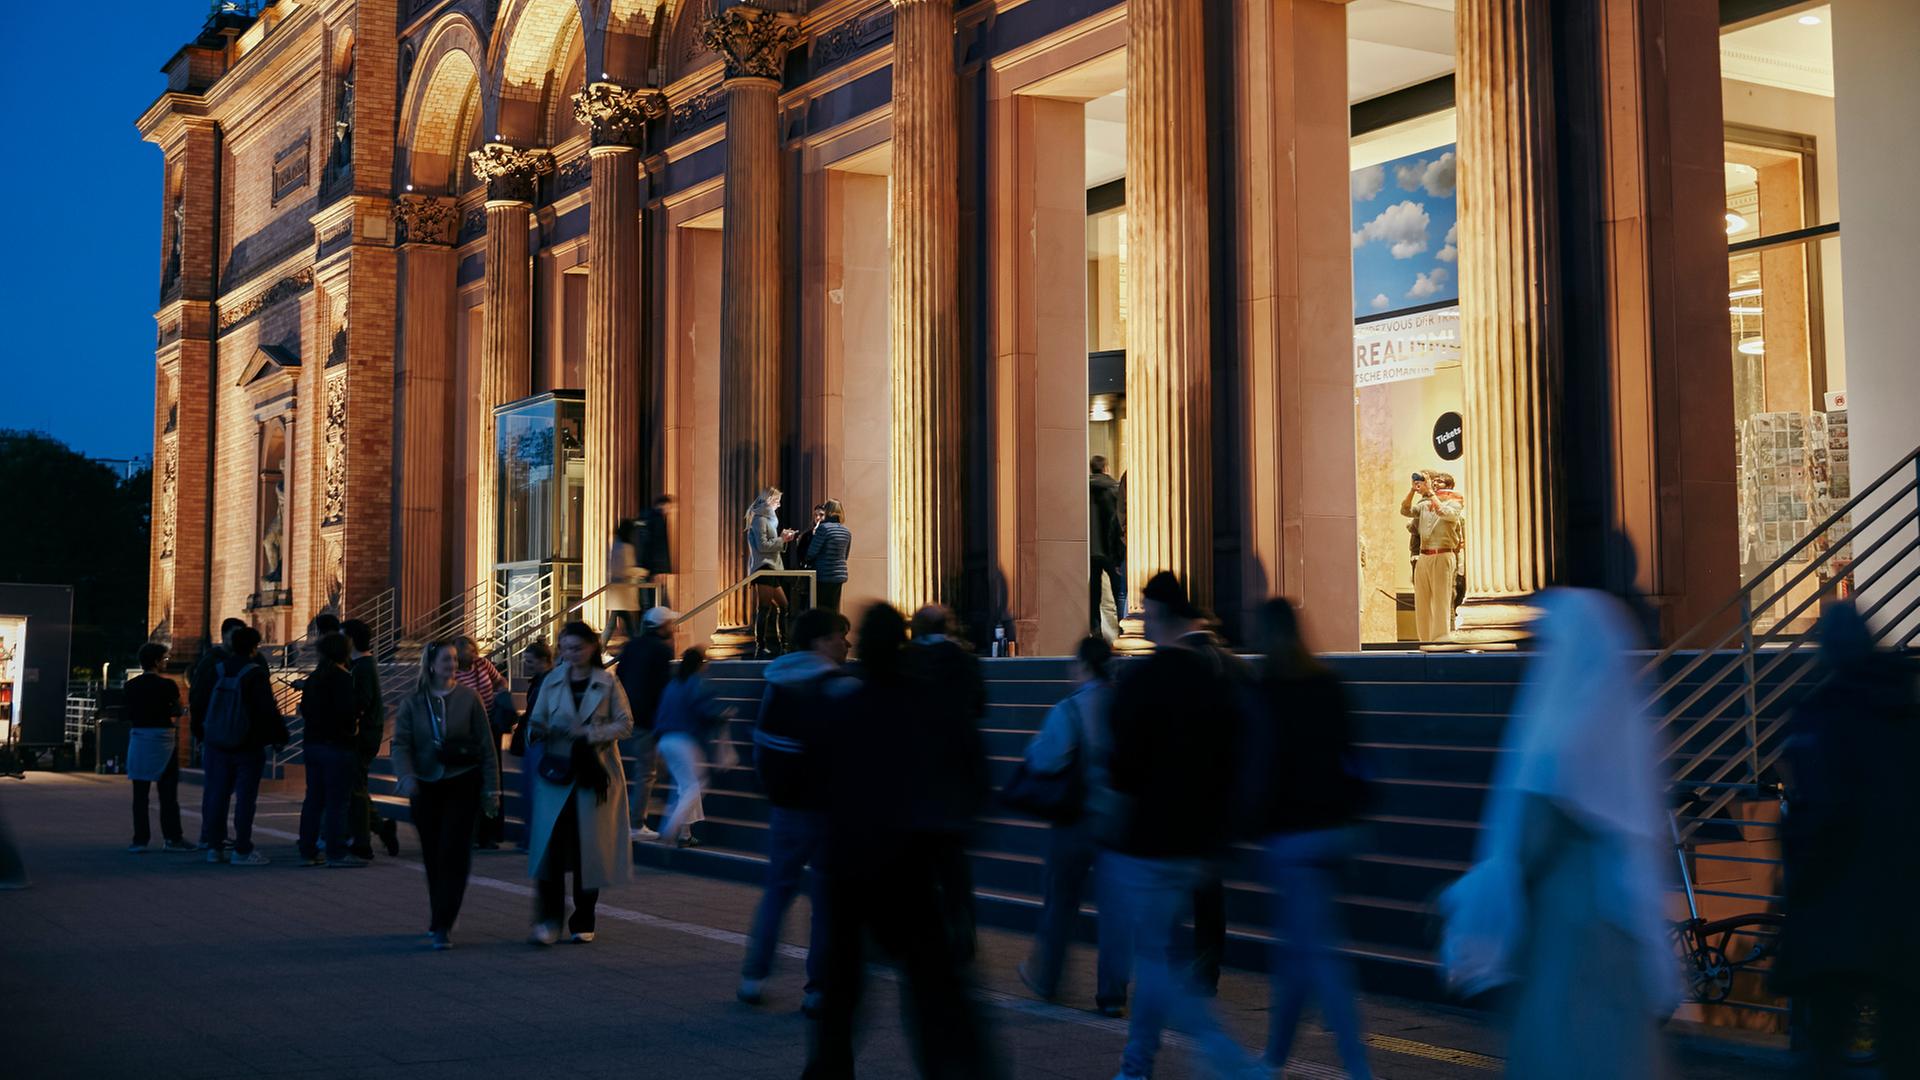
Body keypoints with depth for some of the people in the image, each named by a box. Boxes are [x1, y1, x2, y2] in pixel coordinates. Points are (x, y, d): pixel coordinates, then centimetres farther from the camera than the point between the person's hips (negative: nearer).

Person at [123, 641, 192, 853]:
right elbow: (177, 712, -6)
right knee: (168, 793, 5)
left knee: (140, 793, 7)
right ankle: (172, 837, 7)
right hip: (163, 739, -3)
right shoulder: (167, 686, -10)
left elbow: (125, 714, 4)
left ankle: (140, 838, 5)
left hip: (138, 738, 3)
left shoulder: (132, 686, 1)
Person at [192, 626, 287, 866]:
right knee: (245, 798, -1)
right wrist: (278, 736, -5)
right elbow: (268, 710, -15)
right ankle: (242, 851, -1)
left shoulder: (216, 671, 4)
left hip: (217, 746, 5)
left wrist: (201, 735, 22)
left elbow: (200, 705, 10)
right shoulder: (256, 674, -12)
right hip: (248, 747, -5)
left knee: (217, 795, 10)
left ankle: (214, 847, 13)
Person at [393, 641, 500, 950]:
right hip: (426, 786, 2)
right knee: (432, 856, 10)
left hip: (462, 784, -2)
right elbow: (401, 744, -2)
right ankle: (439, 919, 26)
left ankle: (442, 925, -9)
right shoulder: (413, 702, 3)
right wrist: (406, 777, -20)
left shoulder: (468, 698, -2)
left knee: (453, 854, -10)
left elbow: (486, 746, 0)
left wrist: (491, 790, -1)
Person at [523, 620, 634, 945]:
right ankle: (549, 920, -6)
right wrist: (538, 731, -11)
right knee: (549, 843, -11)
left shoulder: (608, 683, 3)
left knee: (589, 848, 4)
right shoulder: (552, 682, 9)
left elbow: (625, 724, 0)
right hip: (556, 773, 1)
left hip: (595, 775, -1)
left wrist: (590, 733, -13)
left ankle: (583, 923, 16)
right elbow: (537, 721, 12)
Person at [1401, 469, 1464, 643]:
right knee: (1422, 603, 8)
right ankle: (1425, 640, 14)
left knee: (1441, 602, -7)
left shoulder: (1454, 503, 0)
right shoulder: (1424, 504, 14)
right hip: (1423, 557, 6)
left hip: (1442, 557, -6)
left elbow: (1444, 513, -20)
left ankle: (1441, 640, -7)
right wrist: (1413, 490, -8)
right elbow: (1405, 511, 2)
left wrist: (1430, 491, -16)